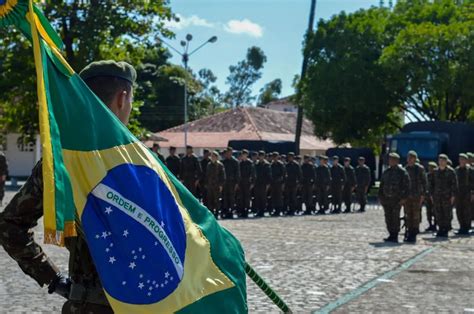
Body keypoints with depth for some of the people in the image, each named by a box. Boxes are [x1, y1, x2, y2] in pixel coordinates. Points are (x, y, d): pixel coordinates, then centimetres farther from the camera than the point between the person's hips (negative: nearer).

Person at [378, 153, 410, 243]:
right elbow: (382, 184, 19)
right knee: (388, 218, 7)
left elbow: (406, 185, -8)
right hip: (386, 198, 6)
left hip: (396, 199, -6)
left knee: (395, 217, -4)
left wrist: (404, 198, -14)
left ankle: (395, 236, 2)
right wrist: (380, 196, 11)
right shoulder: (386, 171, 14)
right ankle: (391, 235, 15)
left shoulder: (402, 172, -5)